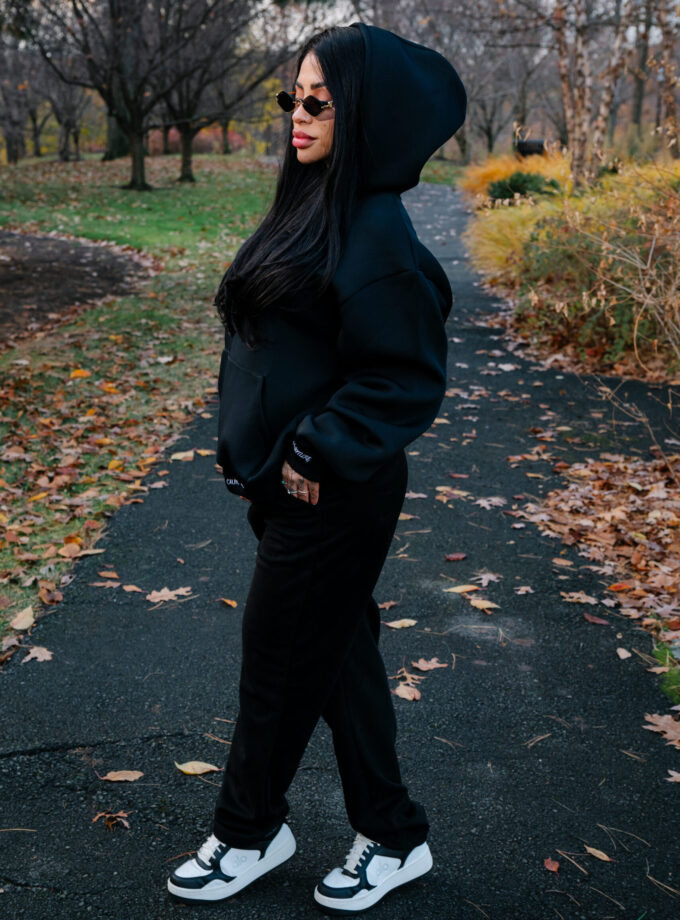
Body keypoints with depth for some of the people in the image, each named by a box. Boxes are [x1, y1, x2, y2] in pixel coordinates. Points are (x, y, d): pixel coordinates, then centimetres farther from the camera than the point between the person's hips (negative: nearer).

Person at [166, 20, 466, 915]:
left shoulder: (376, 234, -20)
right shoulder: (313, 203, 7)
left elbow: (406, 380, -21)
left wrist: (314, 454, -18)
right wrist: (267, 451, 11)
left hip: (331, 501, -9)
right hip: (288, 480, 9)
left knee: (277, 658, 8)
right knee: (339, 650, 17)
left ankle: (250, 831, 33)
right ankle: (393, 835, 33)